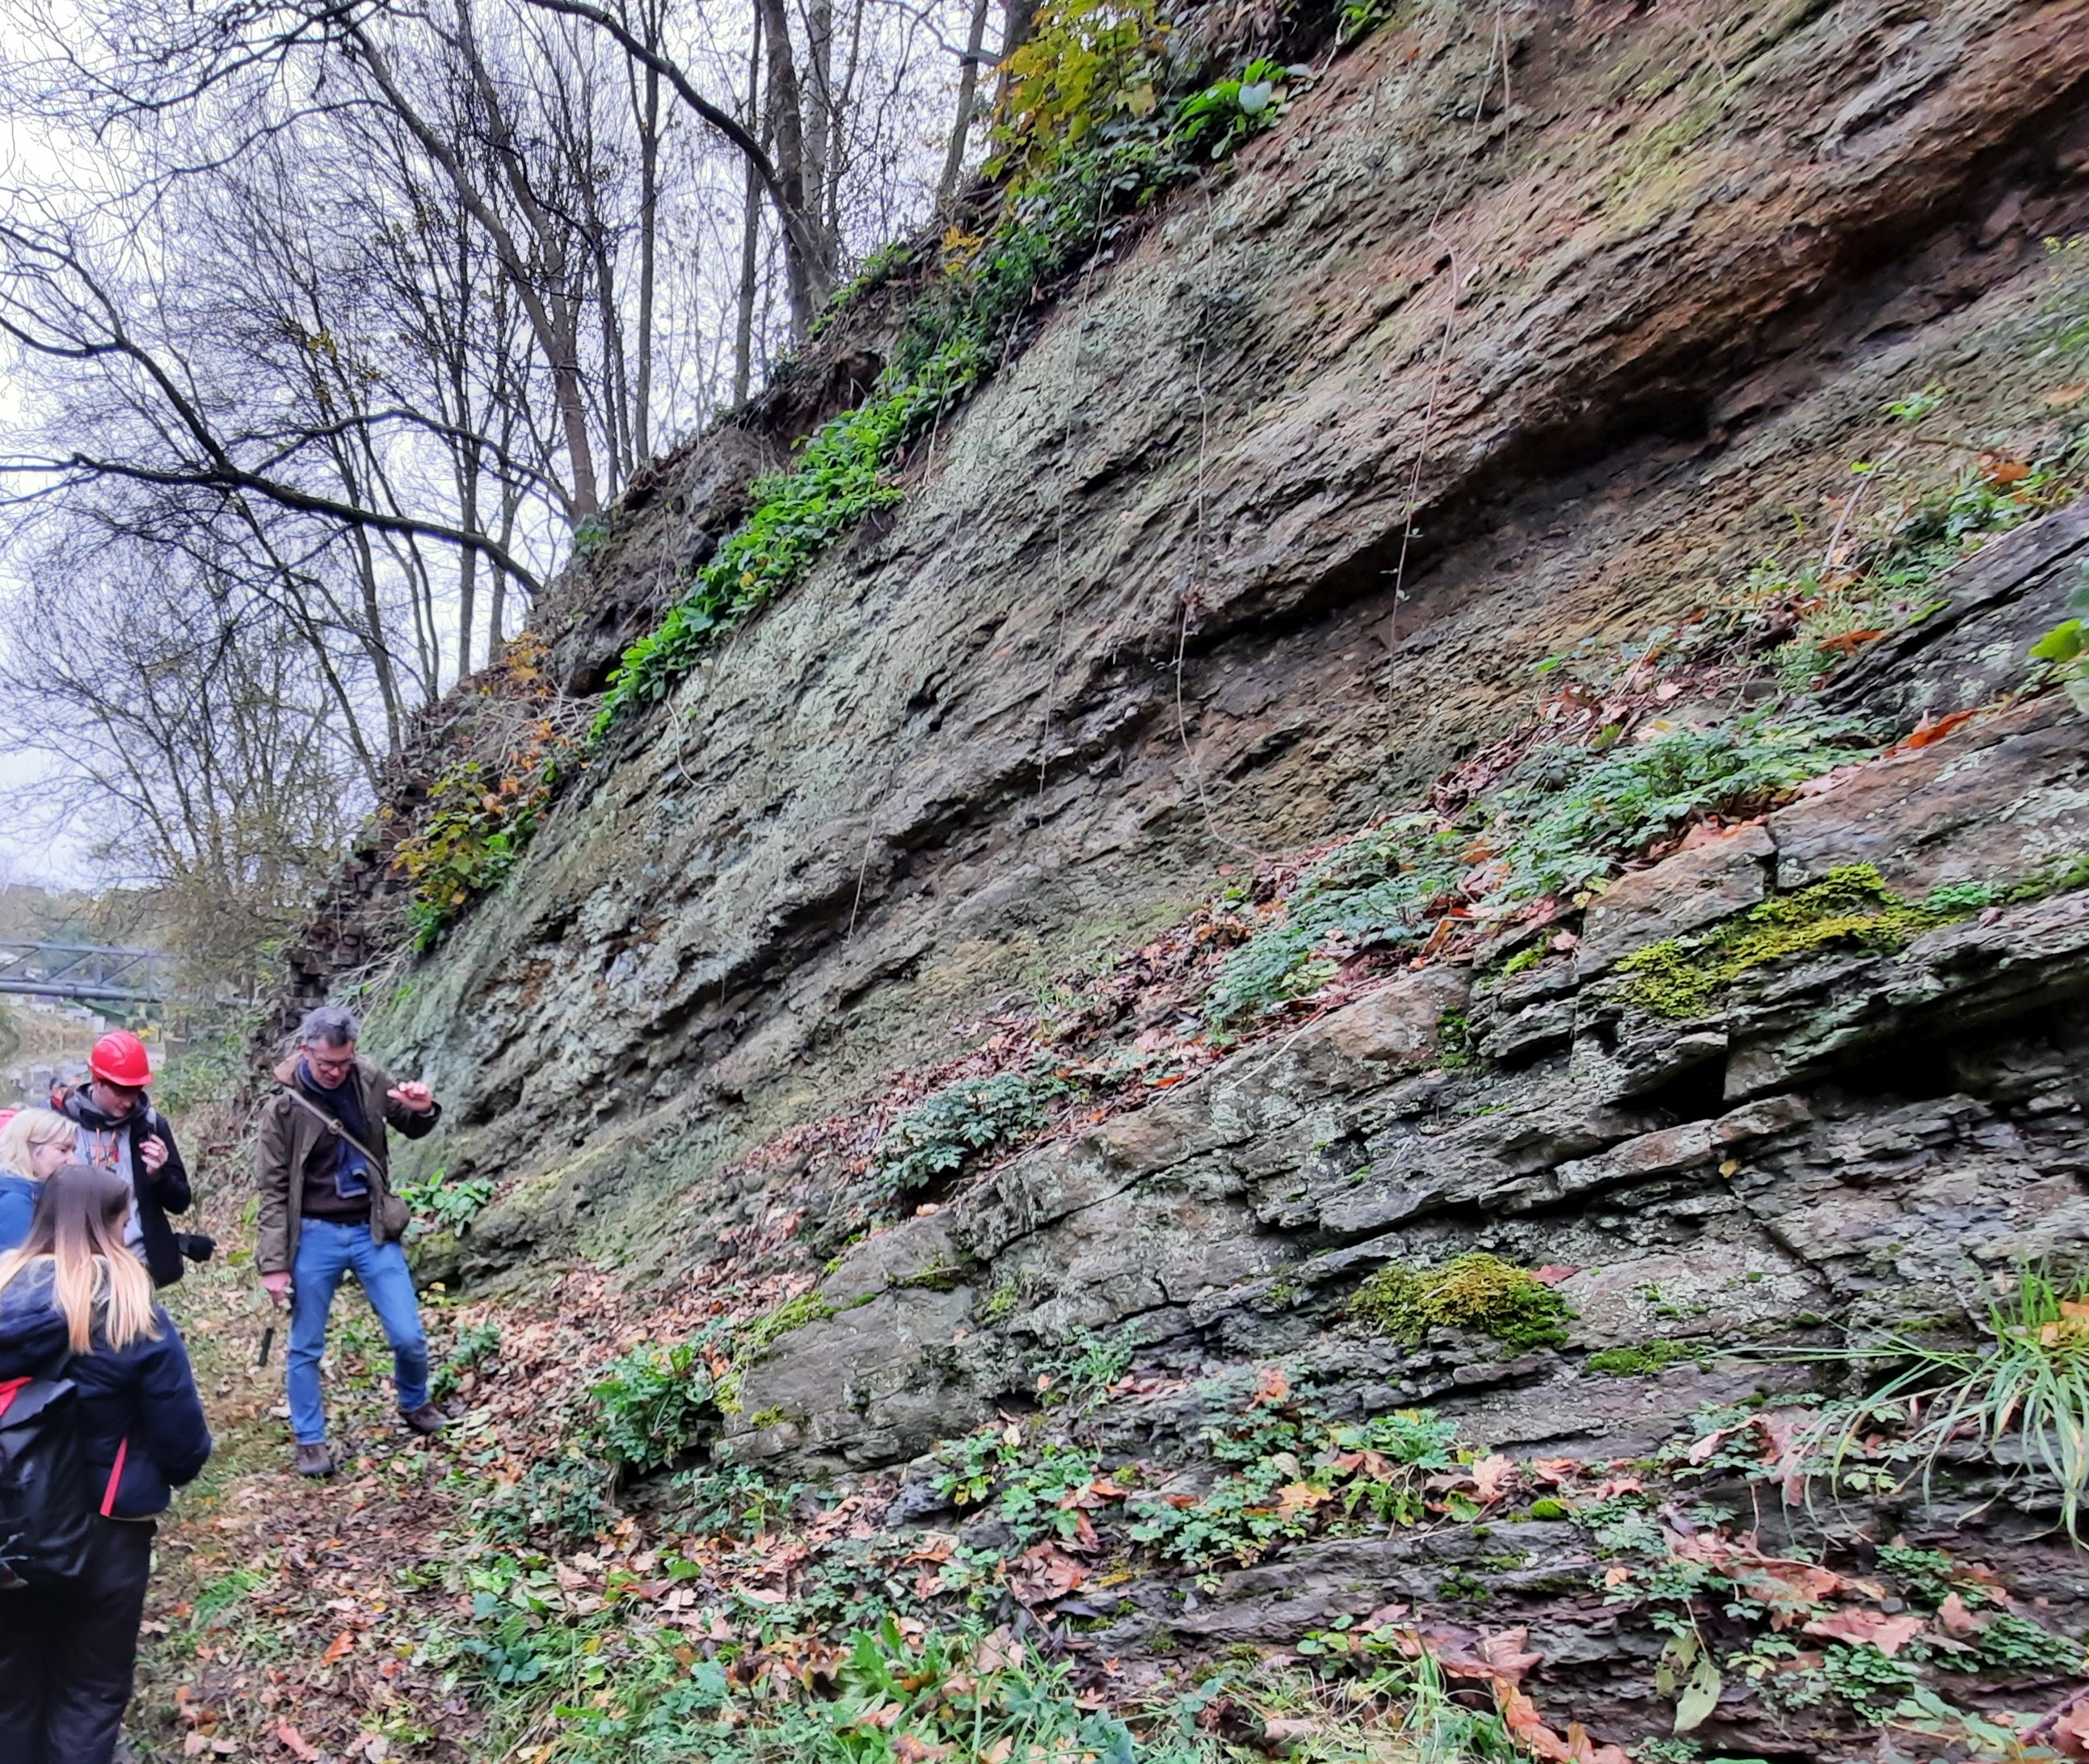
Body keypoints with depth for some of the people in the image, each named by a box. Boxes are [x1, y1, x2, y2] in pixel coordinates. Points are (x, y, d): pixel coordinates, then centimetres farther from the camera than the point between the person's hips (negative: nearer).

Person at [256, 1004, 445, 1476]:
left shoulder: (370, 1078, -6)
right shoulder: (283, 1107, -12)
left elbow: (412, 1129, 9)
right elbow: (273, 1190, -8)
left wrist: (423, 1111, -16)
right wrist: (274, 1263, -9)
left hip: (372, 1230, 2)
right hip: (315, 1236, -2)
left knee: (410, 1336, 4)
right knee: (306, 1346, 10)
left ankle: (414, 1404, 31)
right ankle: (310, 1440, 28)